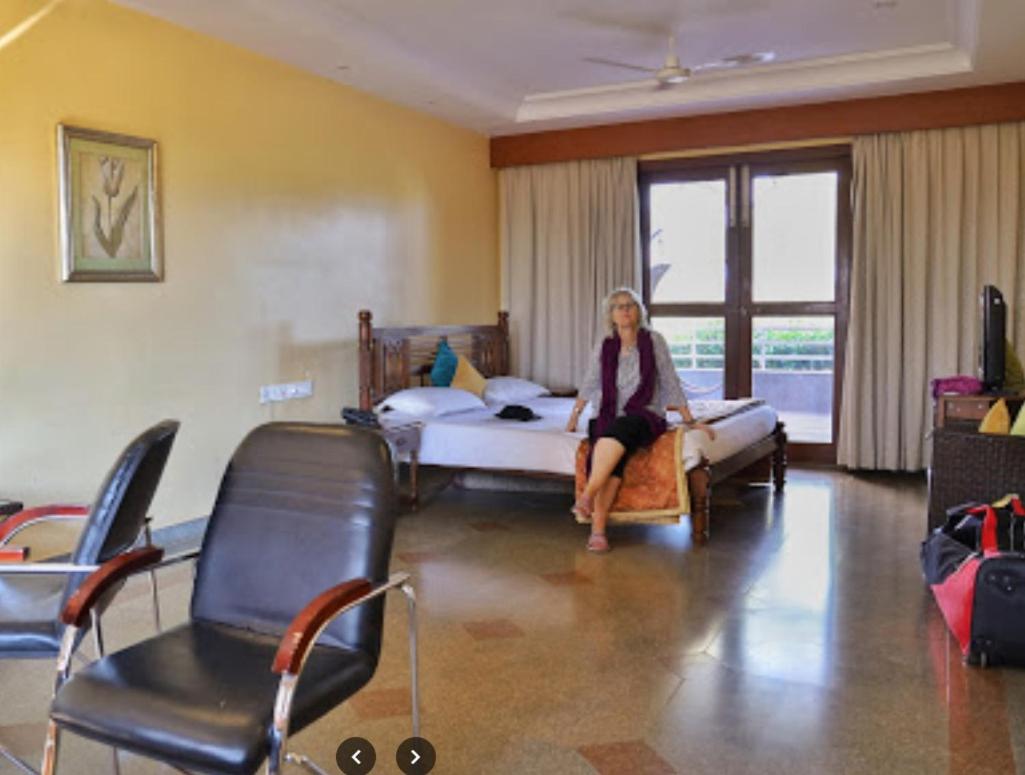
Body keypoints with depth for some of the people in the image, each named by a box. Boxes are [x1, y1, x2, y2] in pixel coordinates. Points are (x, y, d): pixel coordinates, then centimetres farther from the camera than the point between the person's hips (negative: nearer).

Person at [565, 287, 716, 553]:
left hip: (646, 416, -2)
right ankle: (597, 530, -39)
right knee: (611, 458, -31)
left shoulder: (653, 341, 3)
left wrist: (690, 421, 3)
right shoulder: (605, 346, 9)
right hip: (610, 418, 2)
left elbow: (670, 382, 5)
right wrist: (574, 417, 20)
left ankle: (587, 496, -46)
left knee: (618, 429, -38)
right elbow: (589, 385, 20)